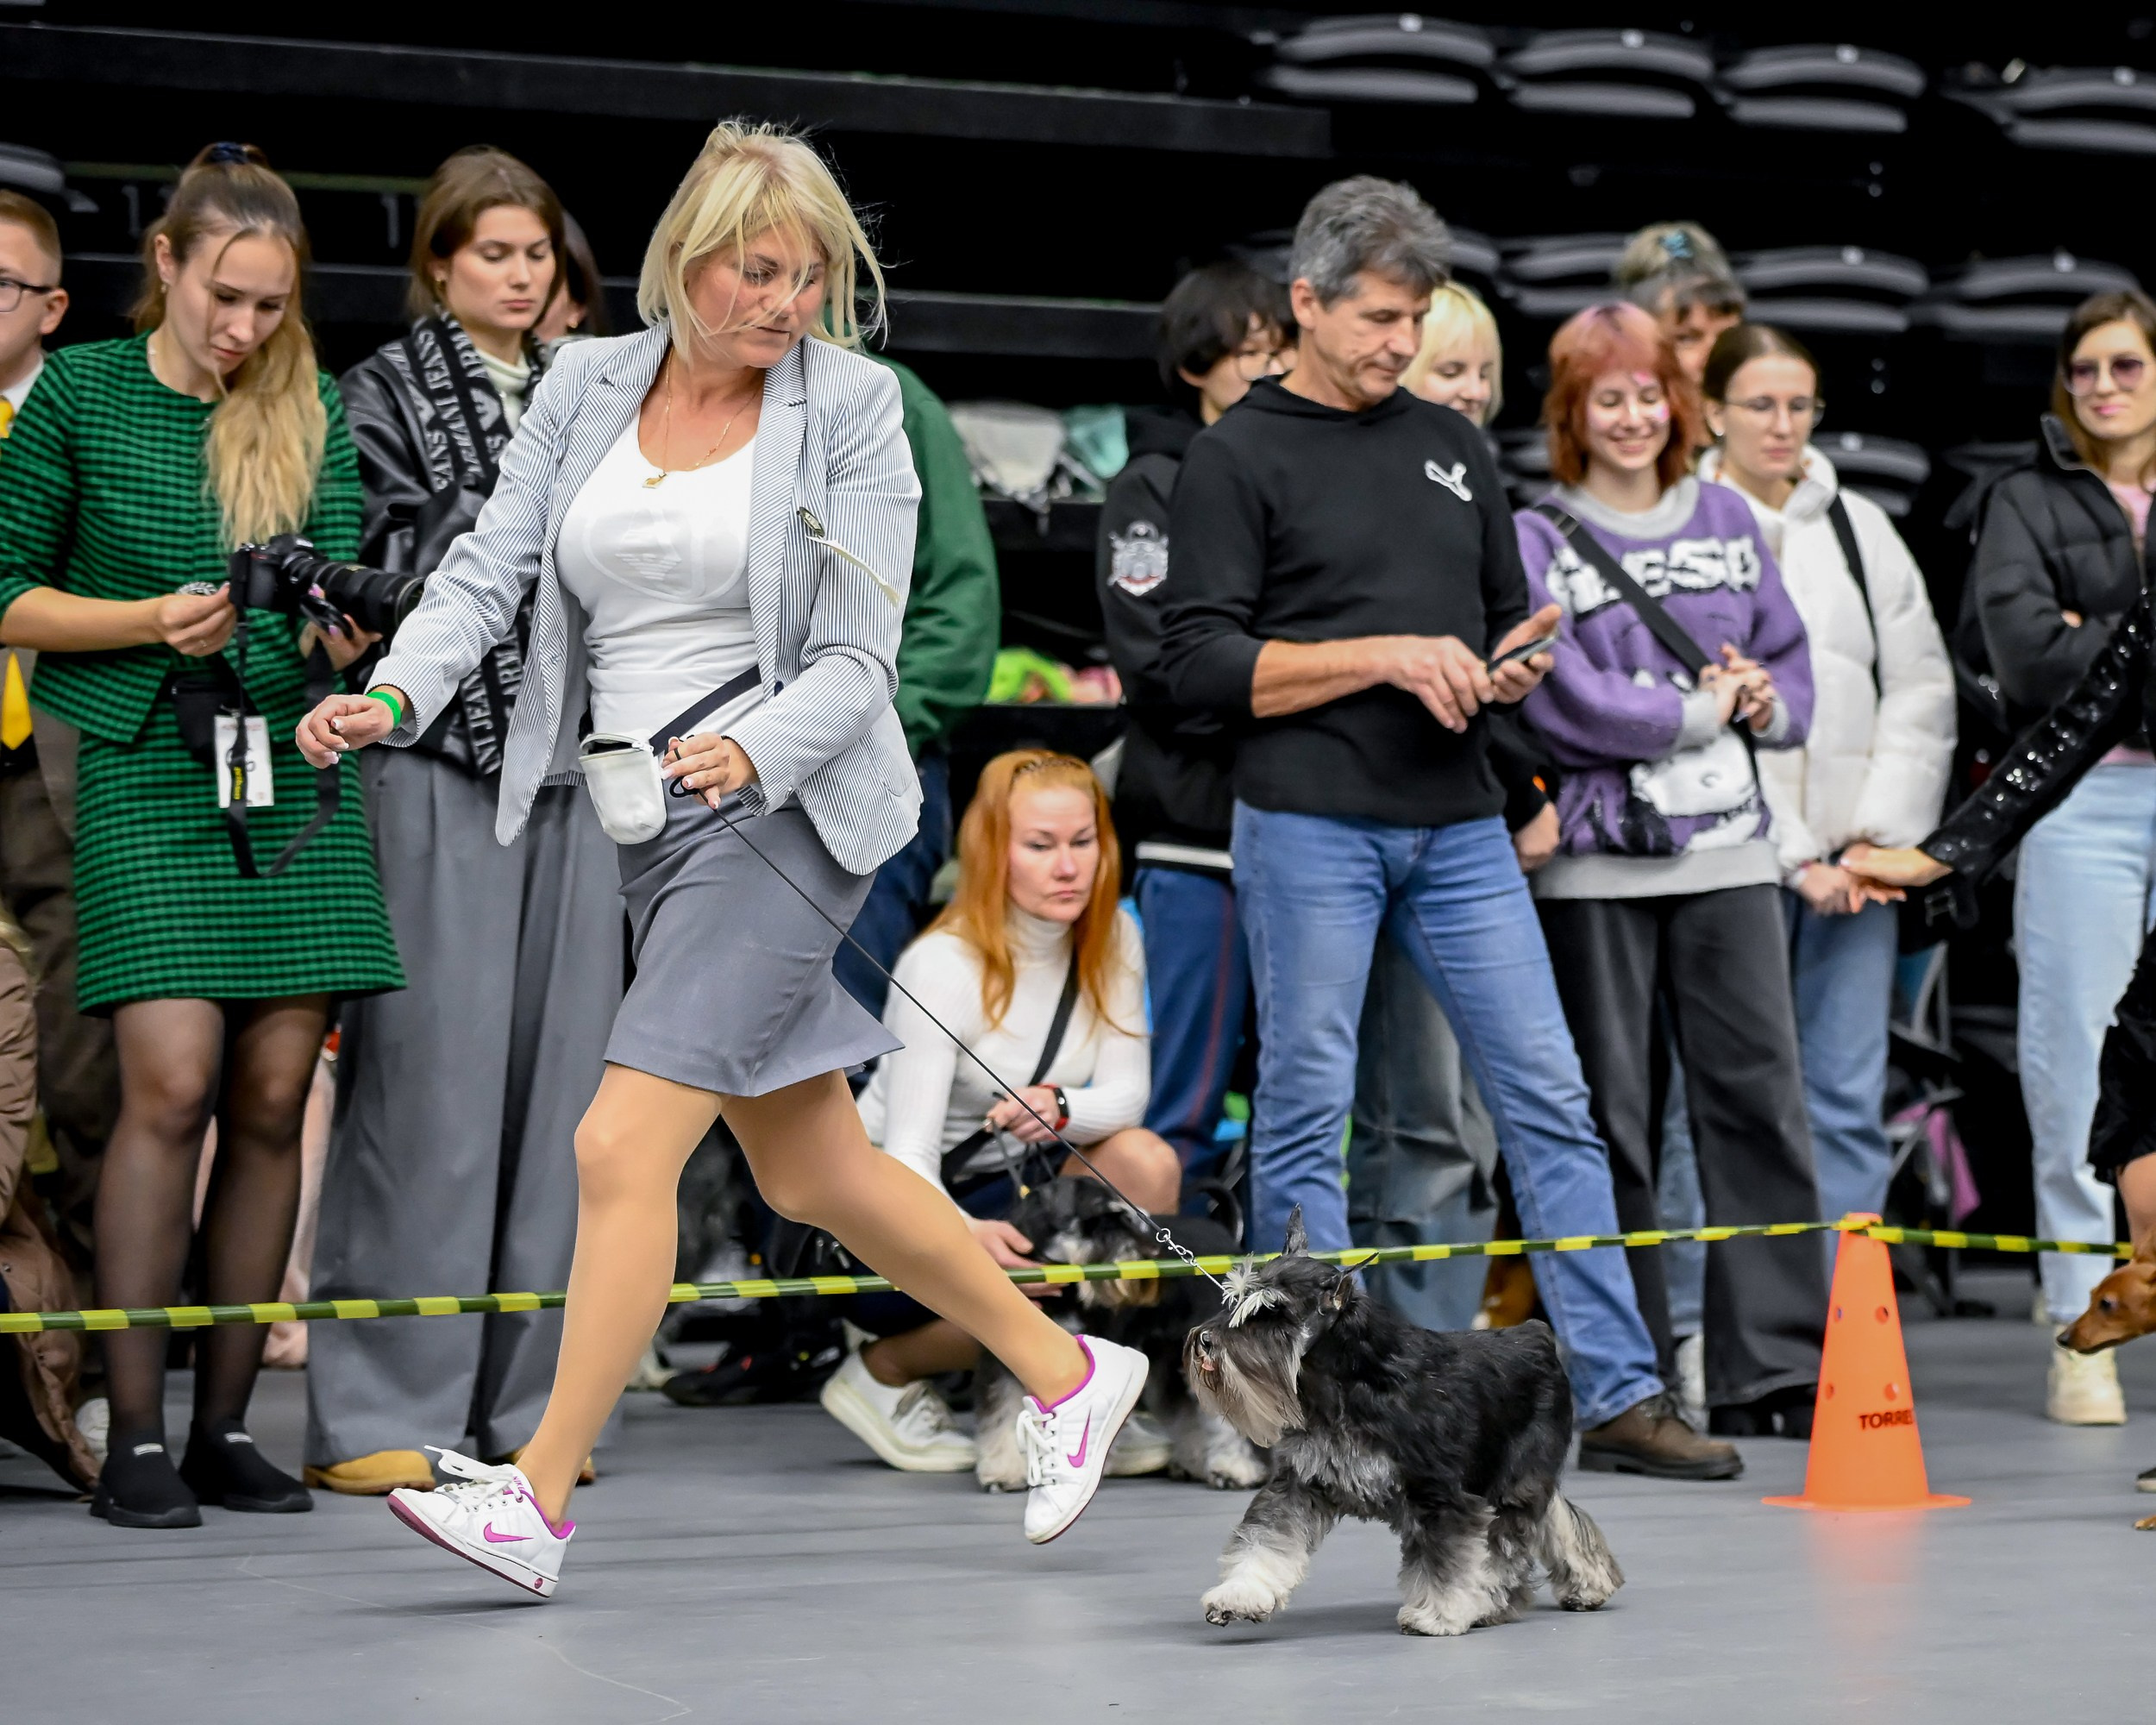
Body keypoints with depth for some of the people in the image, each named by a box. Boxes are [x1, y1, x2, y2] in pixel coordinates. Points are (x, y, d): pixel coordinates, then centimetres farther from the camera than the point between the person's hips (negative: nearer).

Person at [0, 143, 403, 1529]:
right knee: (173, 1085, -14)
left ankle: (228, 1428, 9)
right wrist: (150, 621, -11)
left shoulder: (312, 411, 9)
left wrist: (348, 626, -18)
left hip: (296, 768, 3)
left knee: (275, 1100, 0)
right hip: (151, 774, -3)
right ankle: (136, 1439, -6)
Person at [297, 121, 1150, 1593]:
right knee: (812, 1171, 14)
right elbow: (490, 567, 2)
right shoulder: (586, 385, 7)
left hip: (785, 804, -6)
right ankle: (1064, 1371, 30)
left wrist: (748, 751, -28)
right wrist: (397, 694, -17)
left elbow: (857, 662, -10)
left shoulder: (850, 406, -6)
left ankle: (540, 1496, -10)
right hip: (650, 820, 6)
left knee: (623, 1144, -15)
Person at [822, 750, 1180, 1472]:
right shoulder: (943, 966, -23)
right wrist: (964, 1230, -51)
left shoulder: (1111, 940, -5)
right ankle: (880, 1373, -1)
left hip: (1007, 1187, 6)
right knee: (1043, 1293, -32)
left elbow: (1127, 1091, -9)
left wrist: (1060, 1107, -34)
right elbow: (907, 1155, -28)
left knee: (1148, 1161, -23)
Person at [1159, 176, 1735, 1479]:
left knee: (1549, 1097, 1)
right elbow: (1205, 663, -8)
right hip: (1309, 824, -5)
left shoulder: (1454, 446, 17)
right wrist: (1384, 655, -15)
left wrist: (1512, 671, -1)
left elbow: (1508, 619, 23)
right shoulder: (1239, 460, 0)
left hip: (1459, 822, 5)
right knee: (1307, 1113, 0)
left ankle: (1619, 1392, 5)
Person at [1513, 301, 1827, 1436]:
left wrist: (1768, 702, -5)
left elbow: (1787, 655, 16)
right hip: (1595, 863, -3)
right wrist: (1701, 708, -8)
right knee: (1610, 1116, 2)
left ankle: (1775, 1367, 2)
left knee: (1759, 1096, -2)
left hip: (1727, 848, 3)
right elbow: (1561, 702, -10)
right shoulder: (1537, 541, 0)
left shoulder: (1726, 518, 14)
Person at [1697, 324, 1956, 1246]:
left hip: (1854, 859, 4)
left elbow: (1921, 691, 11)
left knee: (1850, 1094, 2)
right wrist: (1796, 858, -10)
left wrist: (1881, 834, -2)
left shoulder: (1860, 527, 14)